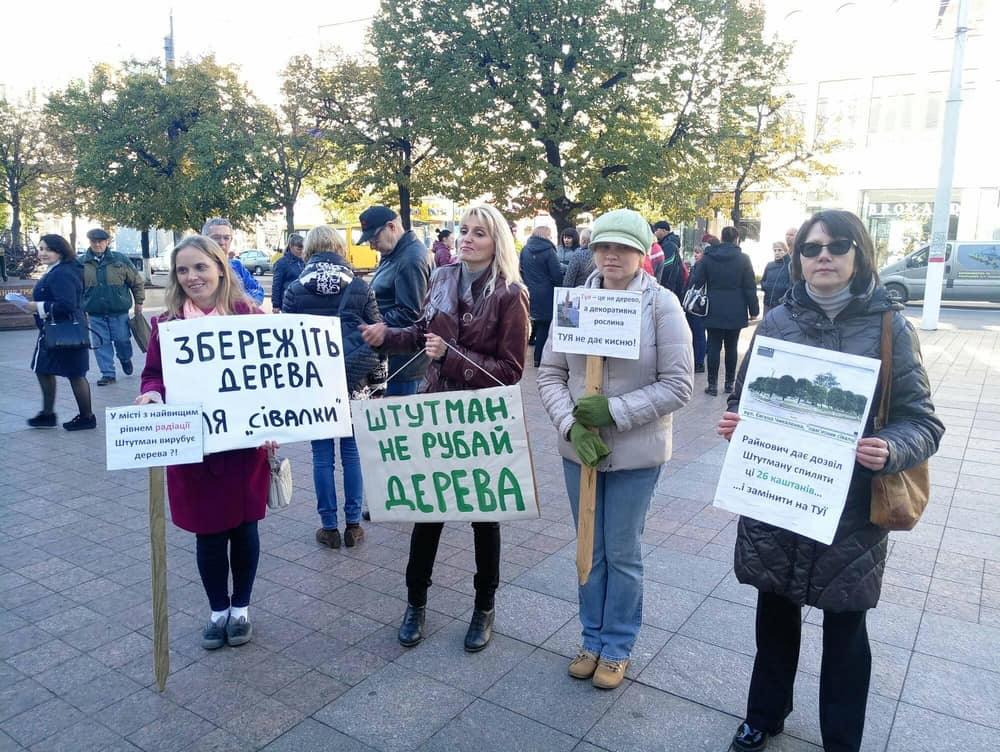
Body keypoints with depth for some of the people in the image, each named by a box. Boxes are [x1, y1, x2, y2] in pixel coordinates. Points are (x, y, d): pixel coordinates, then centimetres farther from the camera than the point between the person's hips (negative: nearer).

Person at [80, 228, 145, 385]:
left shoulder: (120, 259, 0)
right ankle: (108, 374, 11)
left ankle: (125, 359, 35)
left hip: (119, 312, -1)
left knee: (122, 339, 4)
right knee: (101, 344, 2)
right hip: (95, 314, 1)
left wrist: (139, 302, 4)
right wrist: (81, 309, 6)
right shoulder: (82, 263, 3)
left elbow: (136, 282, 5)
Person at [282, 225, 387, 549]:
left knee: (322, 456, 7)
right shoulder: (360, 287, -1)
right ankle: (353, 524, 16)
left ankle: (329, 527, 15)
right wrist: (378, 382, 8)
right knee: (352, 452, 10)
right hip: (354, 383, 1)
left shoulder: (294, 290, -2)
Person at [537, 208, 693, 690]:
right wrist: (572, 426, -14)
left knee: (622, 554, 12)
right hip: (578, 449, 3)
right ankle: (592, 638, 38)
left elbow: (678, 385, -12)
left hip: (635, 453, -3)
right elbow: (549, 373, 0)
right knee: (590, 550, 18)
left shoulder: (661, 304, -11)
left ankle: (618, 647, 34)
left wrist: (613, 411, -19)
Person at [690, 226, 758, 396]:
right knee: (731, 347, 10)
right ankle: (729, 383, 15)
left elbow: (696, 282, -2)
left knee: (714, 347, 3)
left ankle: (712, 384, 2)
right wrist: (753, 310, 2)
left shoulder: (708, 257, -1)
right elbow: (750, 287, -3)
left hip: (714, 311, 0)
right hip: (736, 312, 0)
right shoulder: (743, 259, -4)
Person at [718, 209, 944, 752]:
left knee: (845, 629, 14)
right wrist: (734, 423, -12)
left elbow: (921, 421, -6)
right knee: (775, 612, 18)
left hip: (851, 508, -2)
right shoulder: (777, 321, 1)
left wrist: (891, 450, -27)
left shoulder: (889, 326, -6)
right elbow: (746, 398, 10)